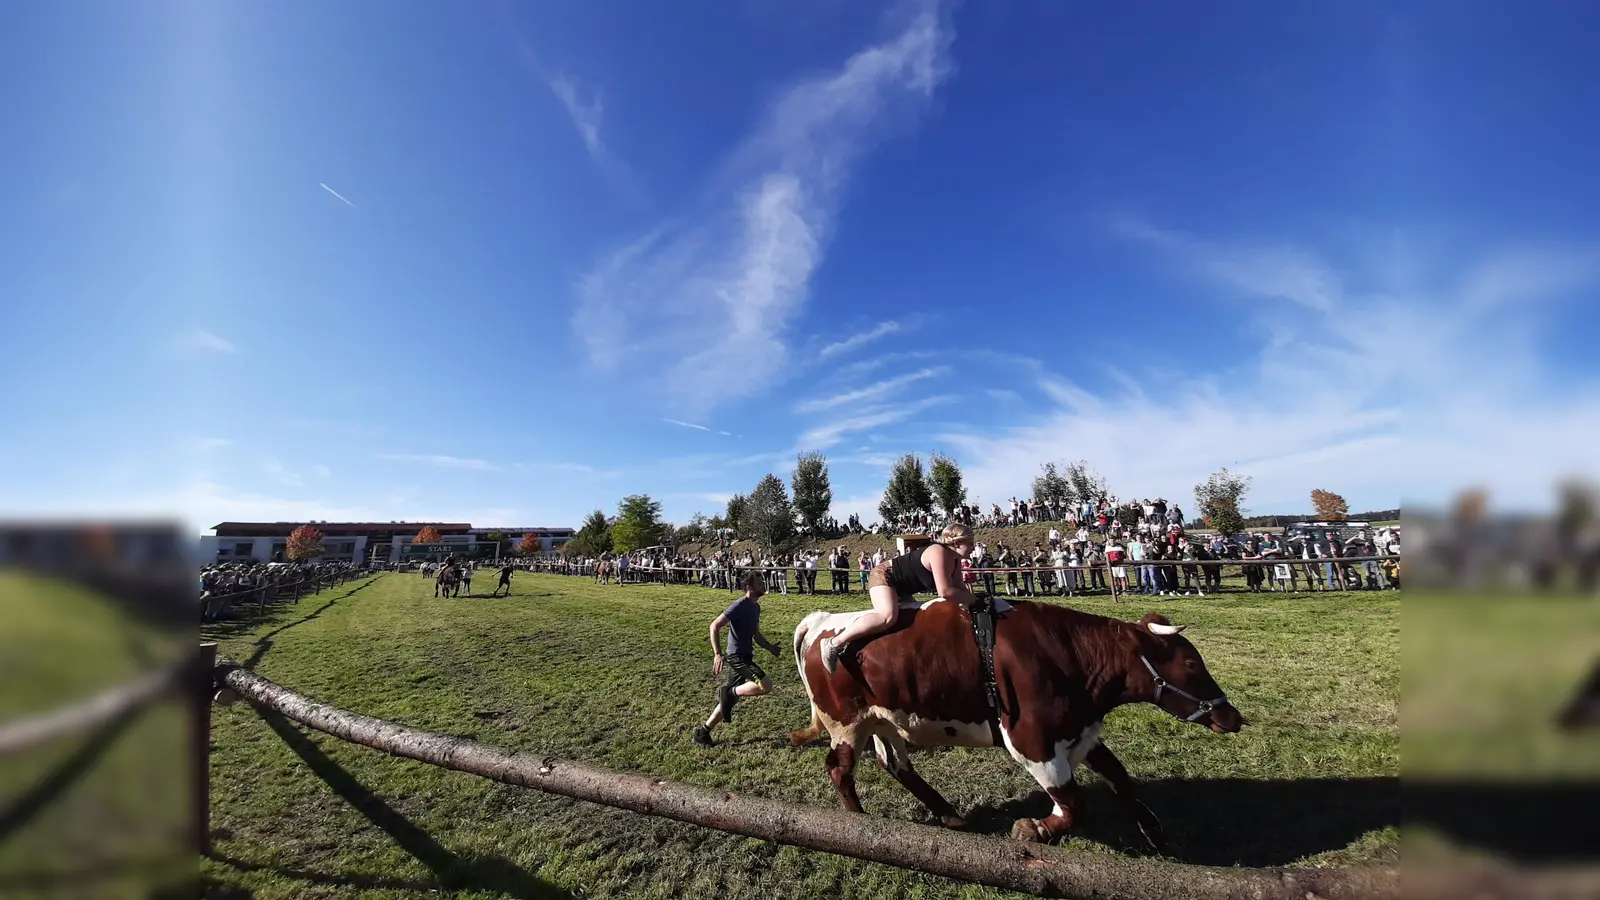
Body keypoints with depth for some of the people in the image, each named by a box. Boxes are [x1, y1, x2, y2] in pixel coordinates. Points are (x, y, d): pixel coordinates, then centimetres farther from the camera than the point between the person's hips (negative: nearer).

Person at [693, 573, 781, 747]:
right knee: (766, 685, -22)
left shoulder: (756, 607, 12)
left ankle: (702, 732, 26)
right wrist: (717, 654, -28)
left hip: (744, 657, 9)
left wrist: (770, 647, 9)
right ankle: (730, 692, -5)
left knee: (728, 698, 15)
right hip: (737, 657, -9)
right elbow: (714, 626, -20)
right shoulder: (740, 605, -17)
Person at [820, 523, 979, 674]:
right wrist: (972, 599, -24)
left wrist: (970, 595, -12)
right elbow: (945, 592, -34)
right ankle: (834, 644, -31)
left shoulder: (955, 560, 2)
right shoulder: (938, 552, -27)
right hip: (883, 576, -11)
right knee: (888, 616, -33)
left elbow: (960, 588, 6)